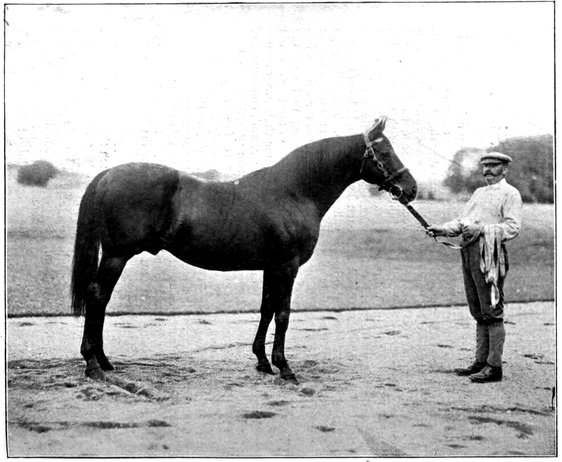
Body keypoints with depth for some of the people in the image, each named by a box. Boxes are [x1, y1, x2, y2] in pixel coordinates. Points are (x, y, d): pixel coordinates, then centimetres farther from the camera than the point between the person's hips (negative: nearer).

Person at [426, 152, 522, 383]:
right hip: (468, 252, 8)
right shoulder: (479, 192, 23)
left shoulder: (510, 194, -2)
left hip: (489, 255, -8)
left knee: (492, 312, -5)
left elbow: (512, 227, -13)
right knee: (479, 313, 12)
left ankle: (494, 366, -2)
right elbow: (461, 221, 19)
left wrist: (481, 229, -21)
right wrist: (441, 229, 2)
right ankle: (481, 361, 19)